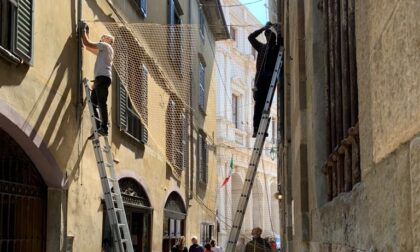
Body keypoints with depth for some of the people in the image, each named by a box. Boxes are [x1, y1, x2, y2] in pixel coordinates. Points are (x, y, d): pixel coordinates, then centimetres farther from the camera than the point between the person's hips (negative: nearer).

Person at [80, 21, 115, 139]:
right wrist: (85, 32, 41)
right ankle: (98, 129, -5)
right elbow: (88, 47, 38)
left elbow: (87, 43, -1)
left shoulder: (105, 45, 6)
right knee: (93, 104, 2)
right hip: (101, 78, 9)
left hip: (102, 77, -9)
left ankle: (104, 127, -25)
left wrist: (83, 30, 11)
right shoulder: (102, 51, 33)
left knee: (101, 103, -17)